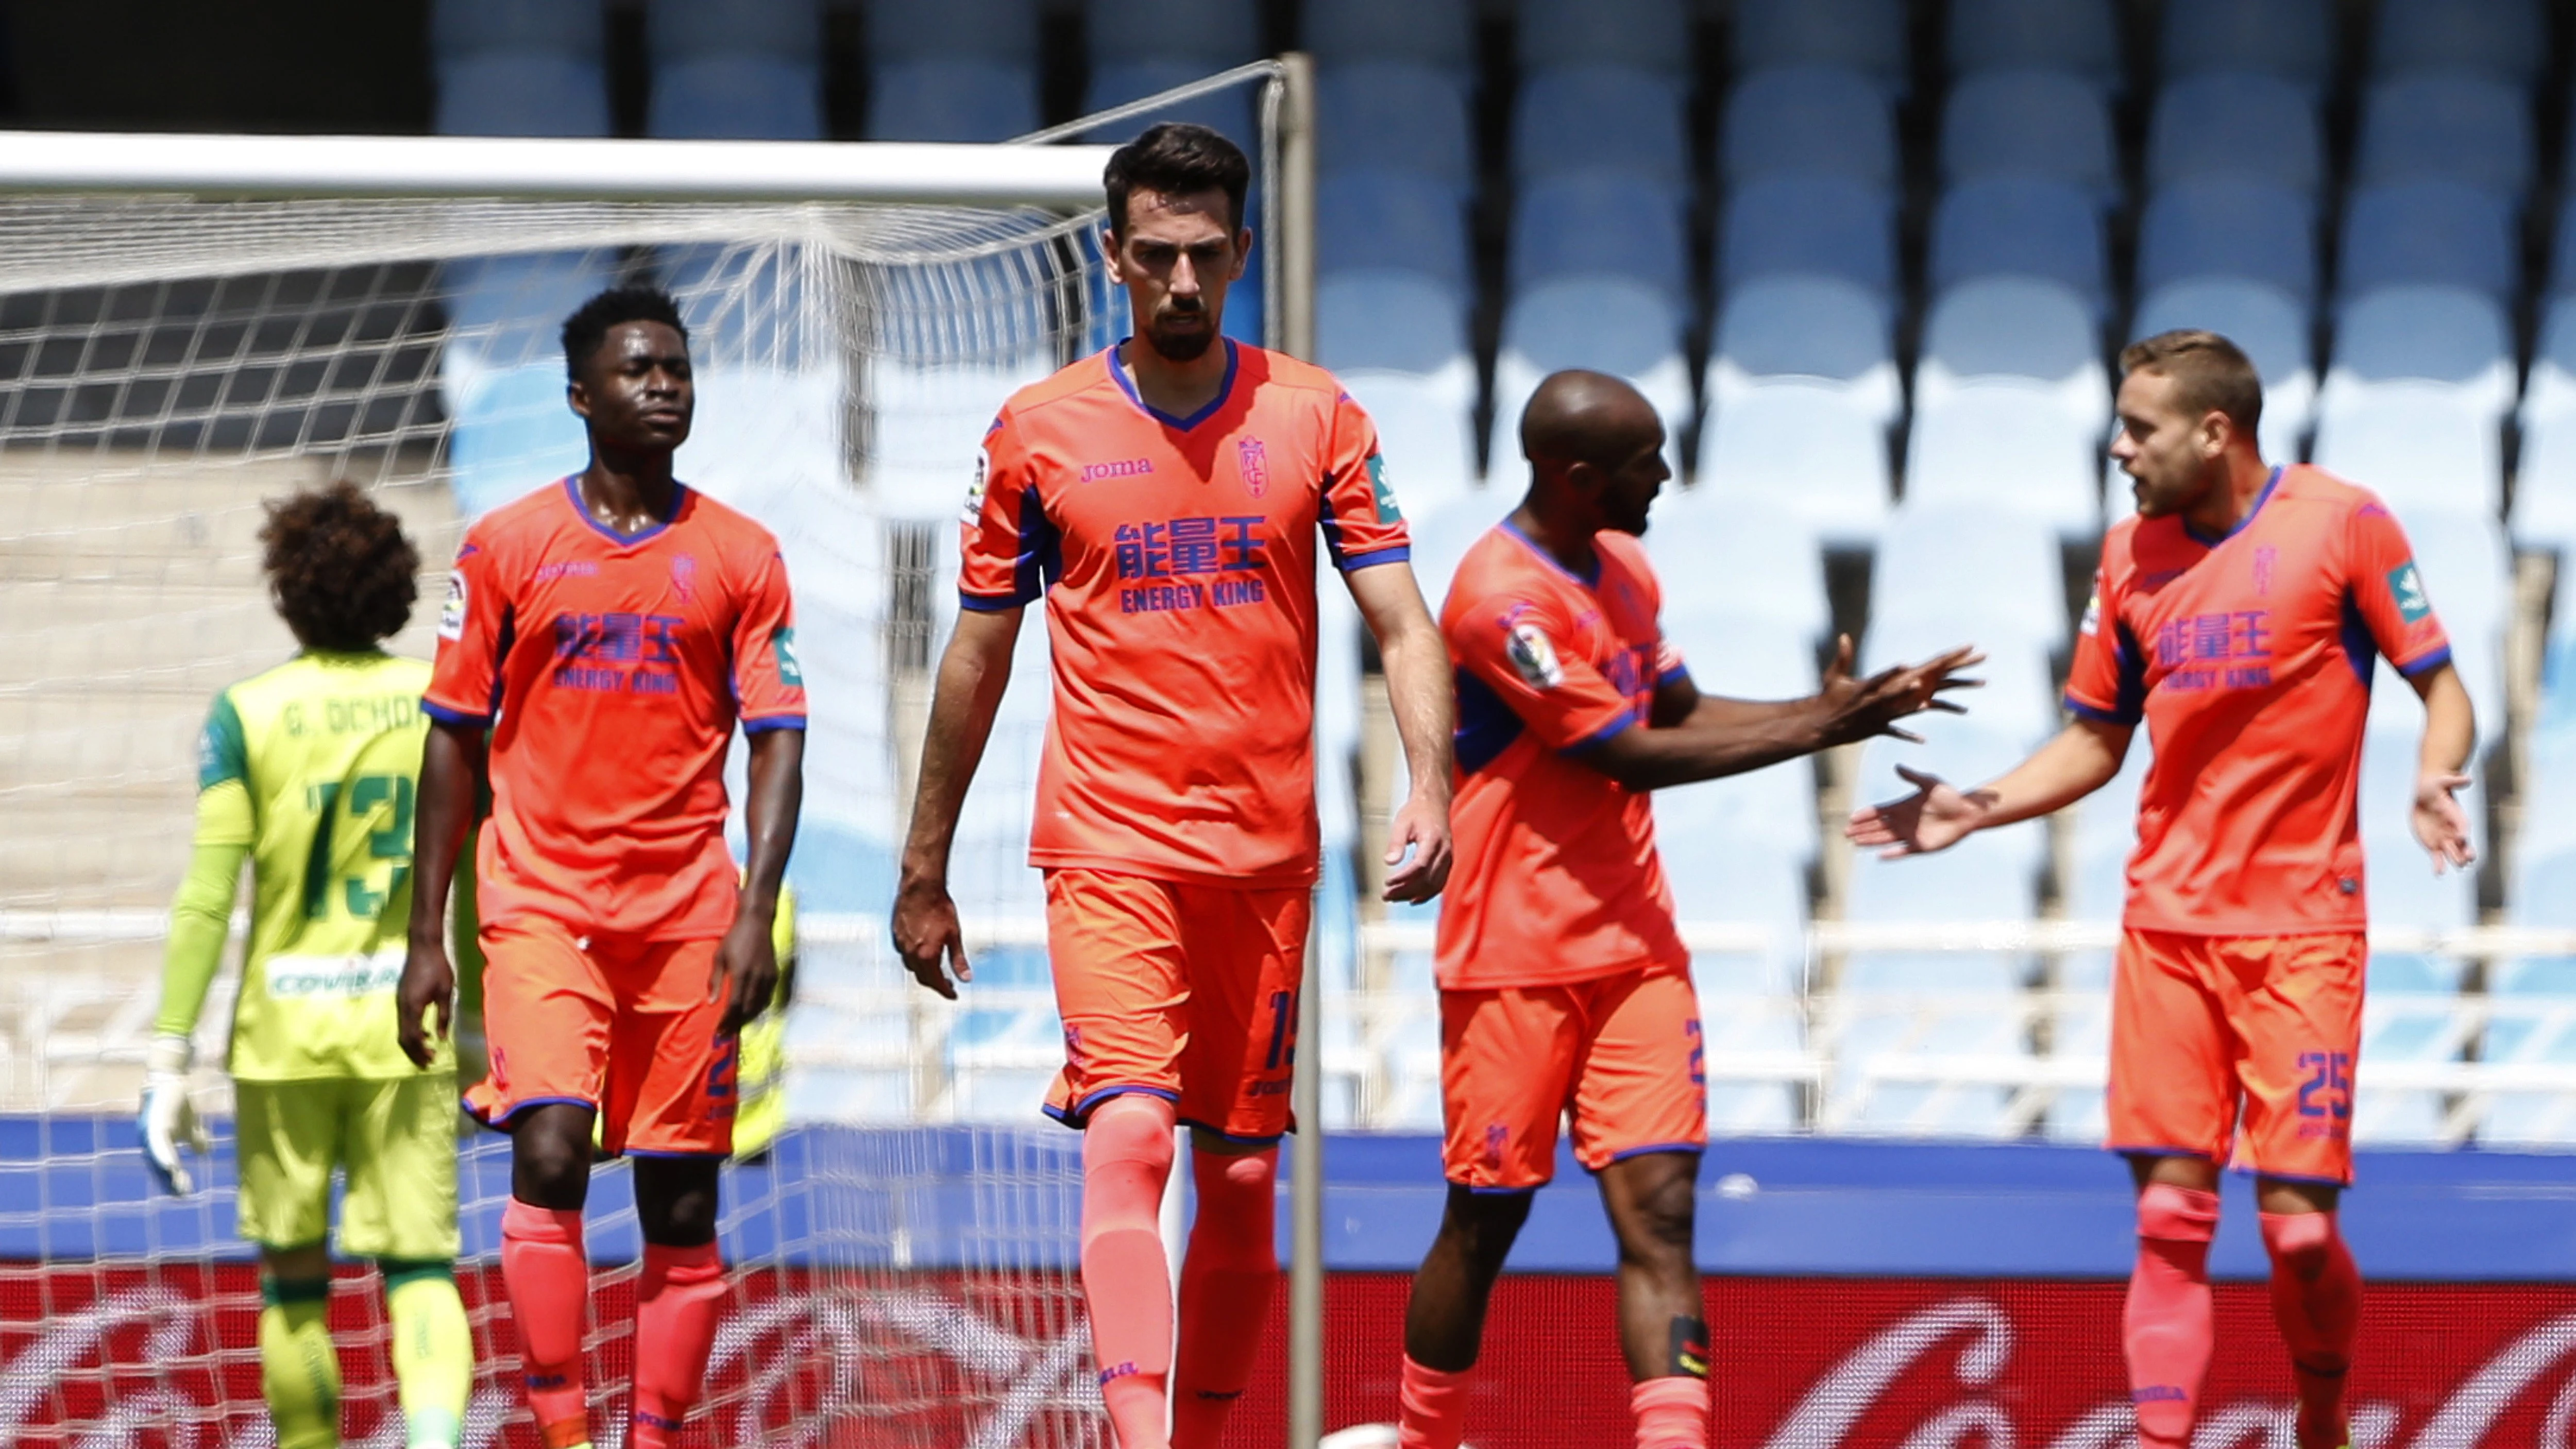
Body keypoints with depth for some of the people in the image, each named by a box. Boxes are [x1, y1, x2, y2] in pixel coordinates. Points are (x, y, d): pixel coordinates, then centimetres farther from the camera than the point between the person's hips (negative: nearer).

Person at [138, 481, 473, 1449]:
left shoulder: (247, 715, -4)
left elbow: (206, 898, -9)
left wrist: (169, 1062, -7)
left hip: (284, 1034, -1)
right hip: (409, 1027, 1)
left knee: (293, 1278, 13)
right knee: (420, 1268, -1)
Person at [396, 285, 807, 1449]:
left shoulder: (740, 557, 6)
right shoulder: (509, 546, 4)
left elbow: (777, 741, 3)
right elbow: (454, 742, 8)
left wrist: (756, 910, -11)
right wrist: (426, 935, 3)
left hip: (687, 911, 1)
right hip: (541, 903, -1)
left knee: (683, 1198, 2)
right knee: (549, 1154, -18)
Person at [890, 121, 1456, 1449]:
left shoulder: (1315, 417, 4)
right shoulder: (1039, 431, 2)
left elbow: (1402, 625, 2)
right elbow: (977, 656, 10)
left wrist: (1428, 786, -16)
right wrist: (923, 873, 11)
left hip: (1267, 849, 2)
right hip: (1106, 845, -2)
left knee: (1241, 1172, 6)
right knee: (1128, 1137, -20)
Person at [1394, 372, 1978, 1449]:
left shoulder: (1623, 570, 12)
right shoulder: (1503, 595, -18)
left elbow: (1681, 712, 21)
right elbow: (1637, 756, -18)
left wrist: (1833, 709, 6)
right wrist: (1821, 727, -14)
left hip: (1636, 946, 7)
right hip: (1517, 960, -7)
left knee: (1660, 1208, -7)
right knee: (1485, 1220, 3)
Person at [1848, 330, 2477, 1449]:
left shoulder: (2341, 522, -6)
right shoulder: (2132, 554, 9)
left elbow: (2443, 692, -2)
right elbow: (2095, 742, 17)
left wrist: (2432, 780, -22)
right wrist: (1977, 811, 3)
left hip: (2301, 926, -4)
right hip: (2167, 924, 4)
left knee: (2296, 1220, -5)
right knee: (2170, 1212, -2)